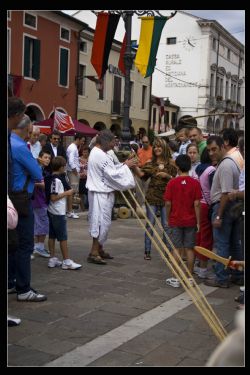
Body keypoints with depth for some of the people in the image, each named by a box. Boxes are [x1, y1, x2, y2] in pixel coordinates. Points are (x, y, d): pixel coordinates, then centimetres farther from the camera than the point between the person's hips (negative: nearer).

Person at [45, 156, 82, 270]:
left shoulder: (49, 178, 8)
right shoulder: (56, 180, -19)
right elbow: (53, 197, -23)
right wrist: (67, 193, -16)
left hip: (52, 211, 9)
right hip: (58, 213, -9)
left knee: (52, 235, 11)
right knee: (63, 237, -3)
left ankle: (52, 259, 17)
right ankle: (67, 261, 2)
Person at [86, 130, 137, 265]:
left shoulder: (96, 152, 13)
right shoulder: (100, 155, -21)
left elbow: (110, 169, 18)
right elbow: (112, 174, -20)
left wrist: (123, 165, 6)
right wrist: (126, 166, -9)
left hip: (102, 192, 11)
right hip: (101, 194, -11)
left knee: (102, 222, 17)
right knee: (102, 222, -7)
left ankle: (99, 249, 26)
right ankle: (93, 253, -3)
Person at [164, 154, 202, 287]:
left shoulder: (172, 183, -7)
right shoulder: (195, 183, -6)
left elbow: (168, 203, -5)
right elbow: (197, 204, -7)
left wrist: (168, 219, 7)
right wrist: (198, 222, -1)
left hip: (175, 221, -1)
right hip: (190, 221, 1)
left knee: (176, 248, 5)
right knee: (190, 249, 8)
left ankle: (175, 278, 7)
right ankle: (190, 278, 14)